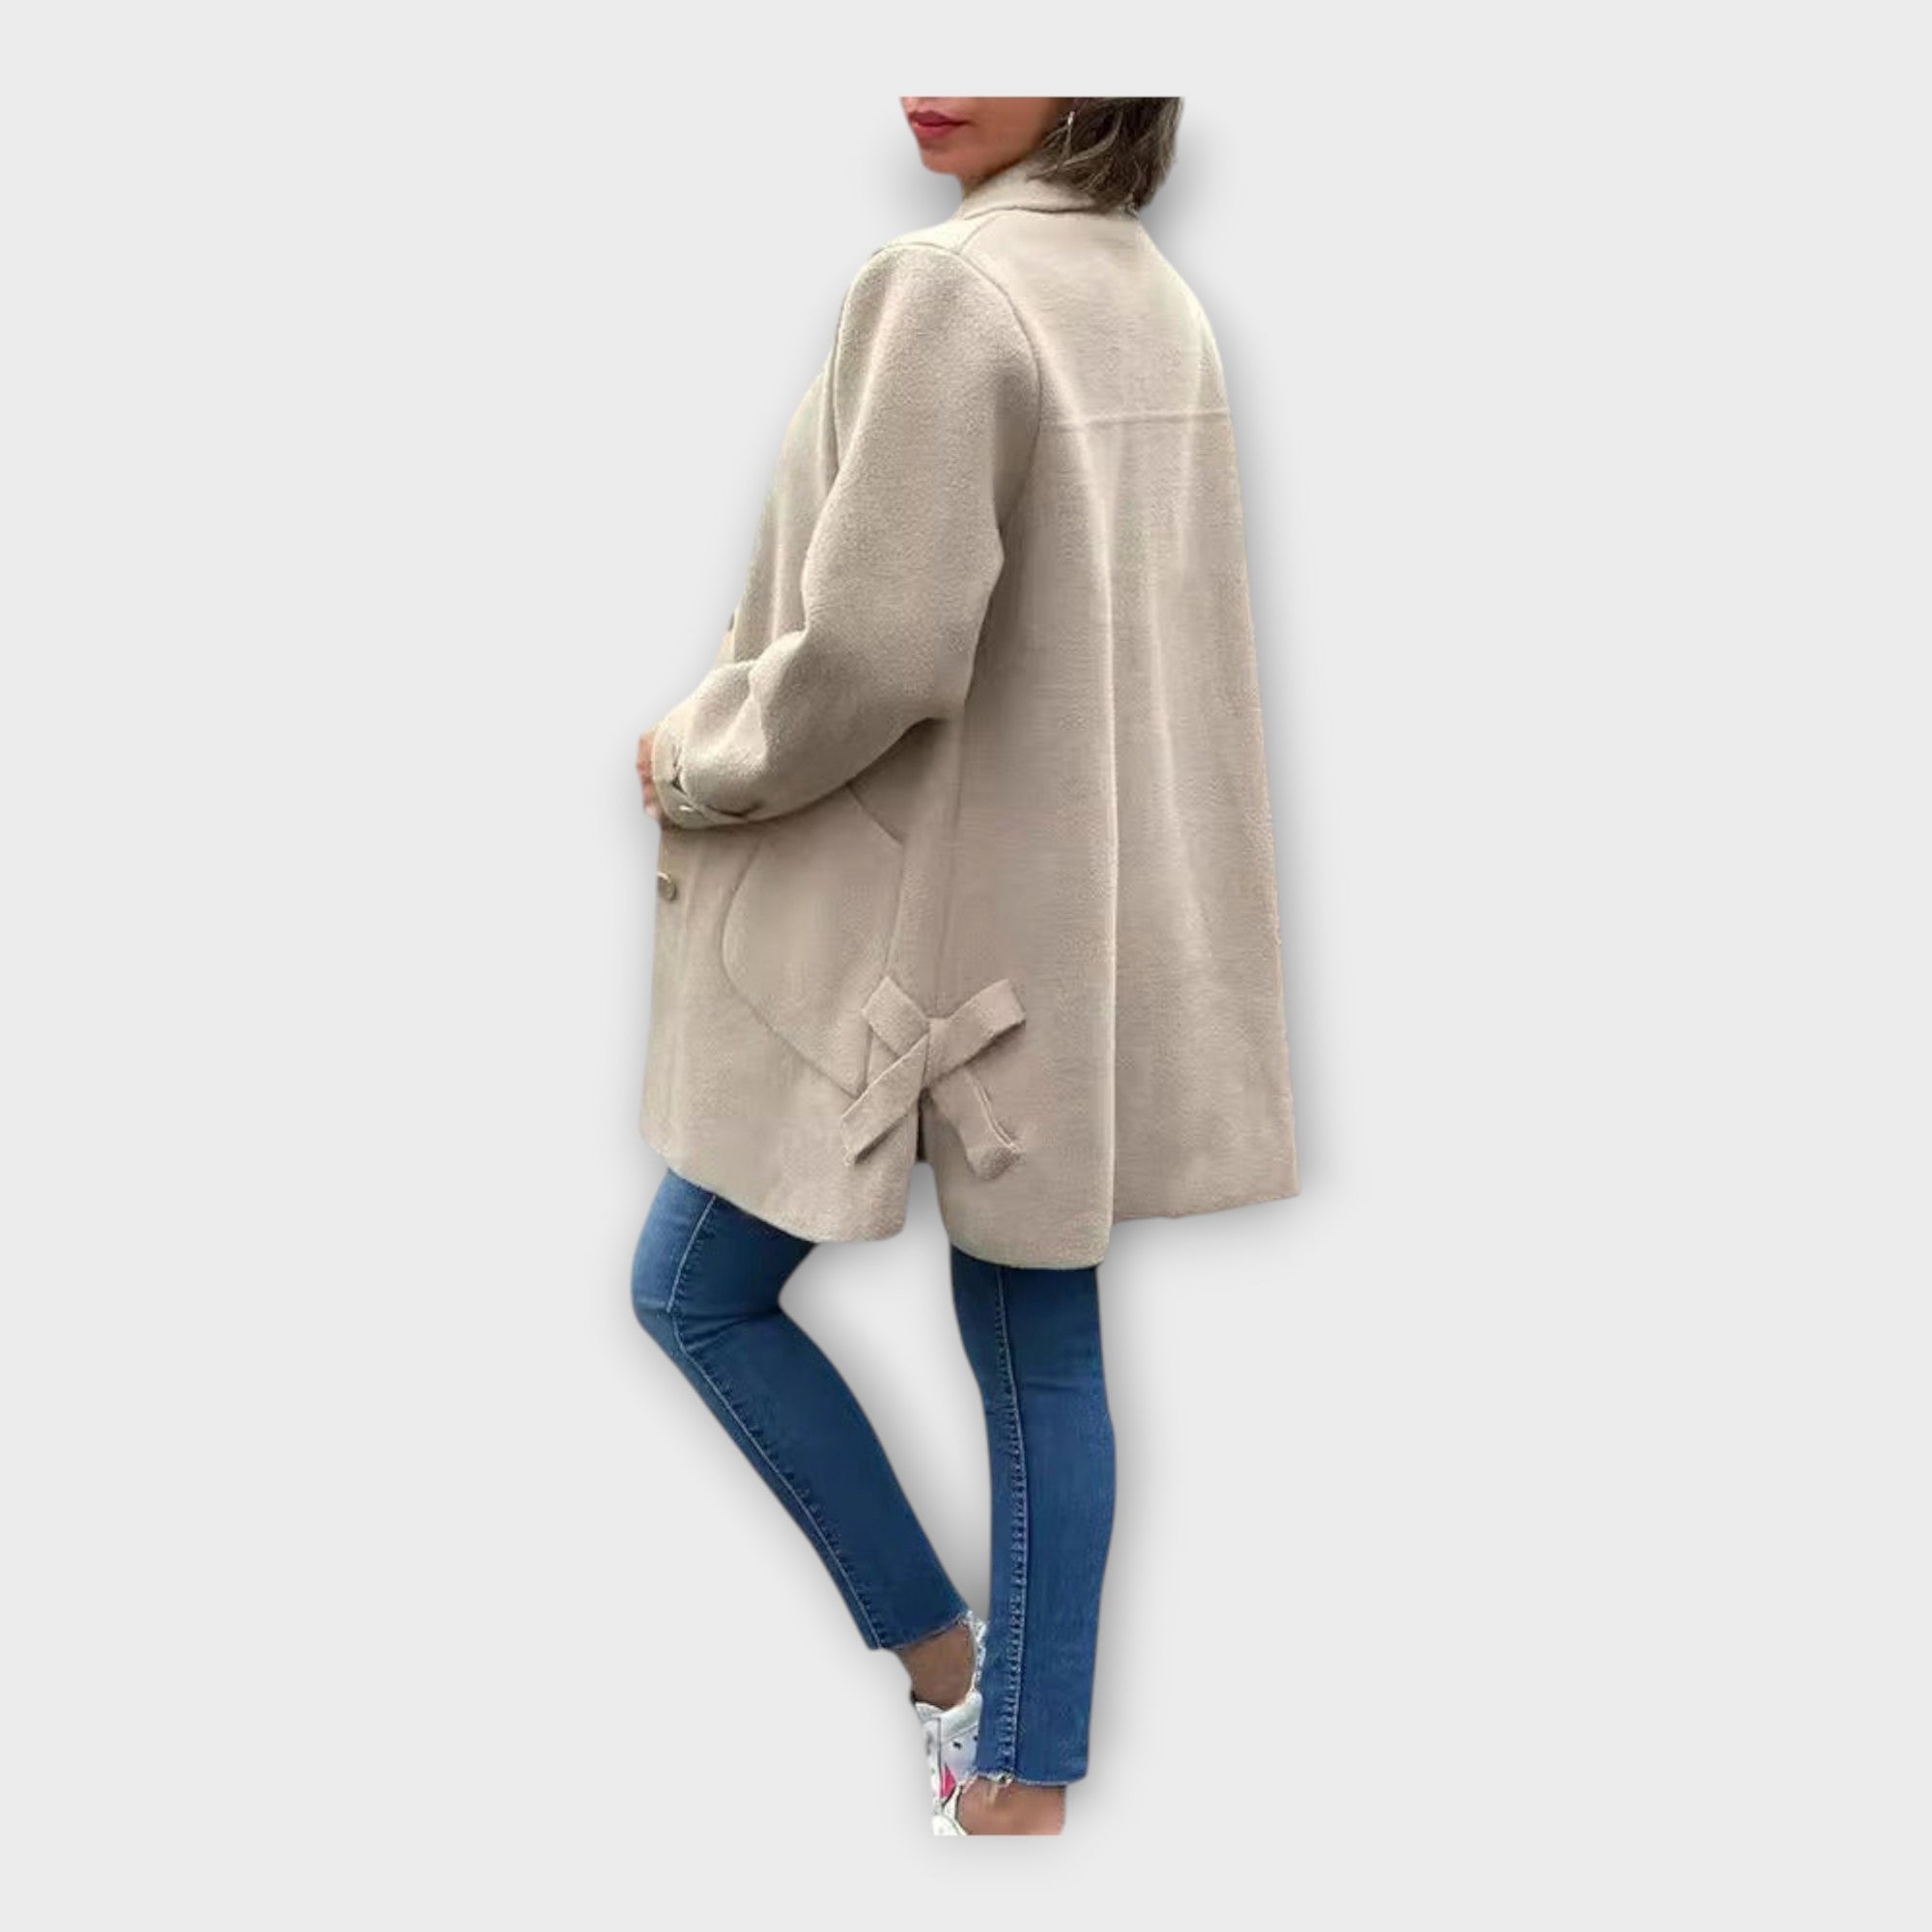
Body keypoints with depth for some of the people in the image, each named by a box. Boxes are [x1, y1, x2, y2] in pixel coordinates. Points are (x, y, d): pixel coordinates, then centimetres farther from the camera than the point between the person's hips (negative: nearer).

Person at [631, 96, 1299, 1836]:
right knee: (1040, 1347, 12)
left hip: (914, 915, -8)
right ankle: (1024, 1776, 21)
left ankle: (944, 1658, 16)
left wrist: (693, 761, -4)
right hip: (1085, 918, 8)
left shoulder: (947, 286, -18)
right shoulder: (1159, 301, 8)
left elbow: (871, 652, -22)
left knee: (698, 1291, 10)